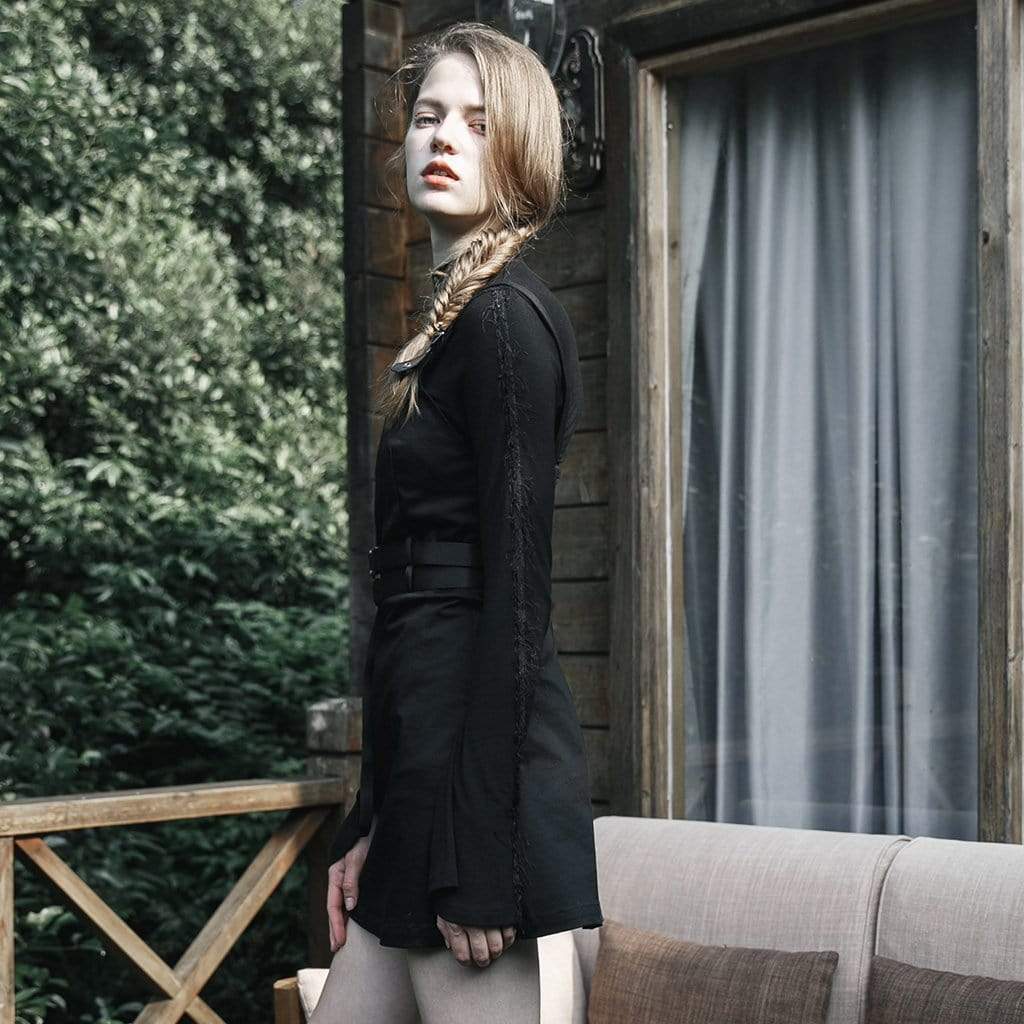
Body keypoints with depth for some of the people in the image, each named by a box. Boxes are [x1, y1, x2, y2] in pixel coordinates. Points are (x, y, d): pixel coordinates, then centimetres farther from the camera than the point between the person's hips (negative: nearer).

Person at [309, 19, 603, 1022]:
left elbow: (515, 586, -16)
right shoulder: (455, 319, 18)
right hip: (420, 752, 9)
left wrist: (480, 854, -18)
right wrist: (369, 823, 17)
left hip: (479, 754, -9)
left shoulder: (503, 317, -10)